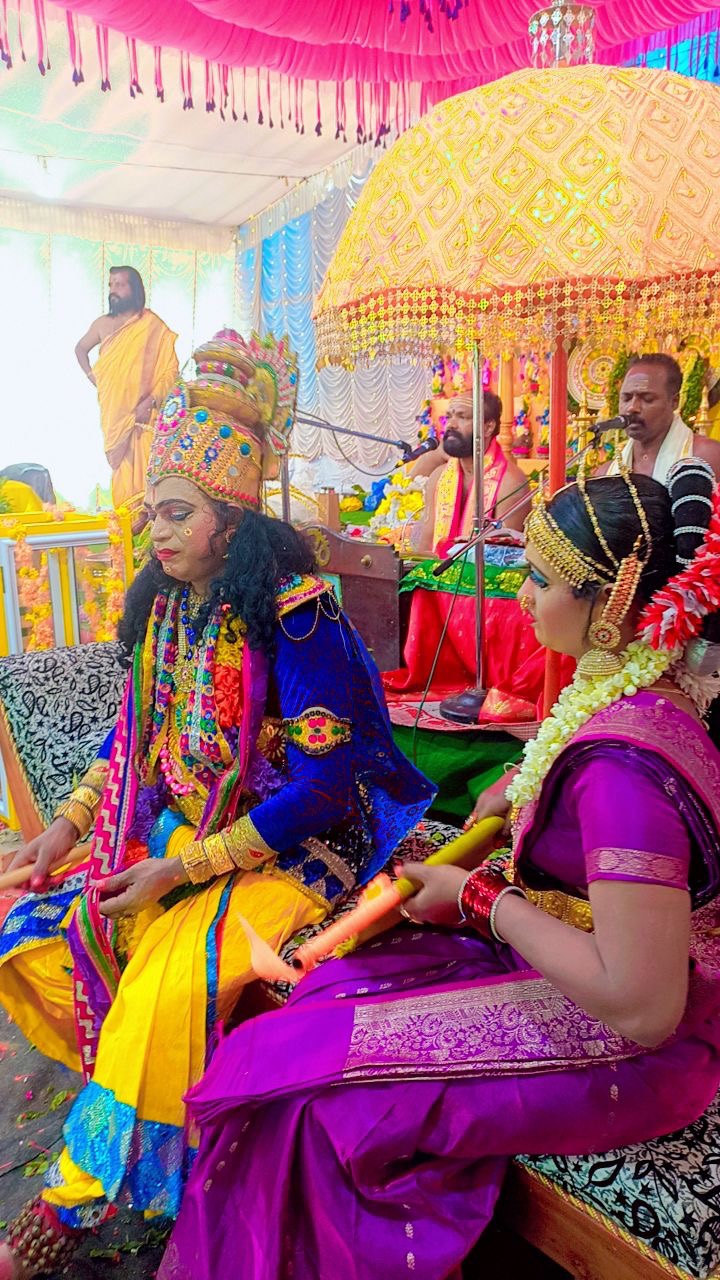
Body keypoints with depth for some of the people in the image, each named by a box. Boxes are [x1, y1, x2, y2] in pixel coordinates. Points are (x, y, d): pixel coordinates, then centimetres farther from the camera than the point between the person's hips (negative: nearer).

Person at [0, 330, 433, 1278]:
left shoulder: (299, 618, -19)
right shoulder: (168, 607, 4)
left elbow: (324, 780, -22)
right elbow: (137, 732, 15)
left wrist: (181, 868, -20)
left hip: (292, 847, -7)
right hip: (177, 830, 8)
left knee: (168, 984, -26)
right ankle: (134, 1096, 13)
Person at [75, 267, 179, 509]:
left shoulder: (152, 325, -3)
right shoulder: (103, 324, 11)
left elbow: (171, 369, -9)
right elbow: (80, 349, 30)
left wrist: (150, 401, -18)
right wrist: (91, 377, 15)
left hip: (142, 414, -4)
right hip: (112, 413, 4)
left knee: (142, 470, -10)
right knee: (120, 469, 6)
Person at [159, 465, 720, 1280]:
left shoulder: (623, 763, -30)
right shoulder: (619, 687, -2)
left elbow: (643, 1007, -29)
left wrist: (480, 900, -19)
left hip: (631, 1047, -8)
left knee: (312, 1076, -10)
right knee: (327, 994, 1)